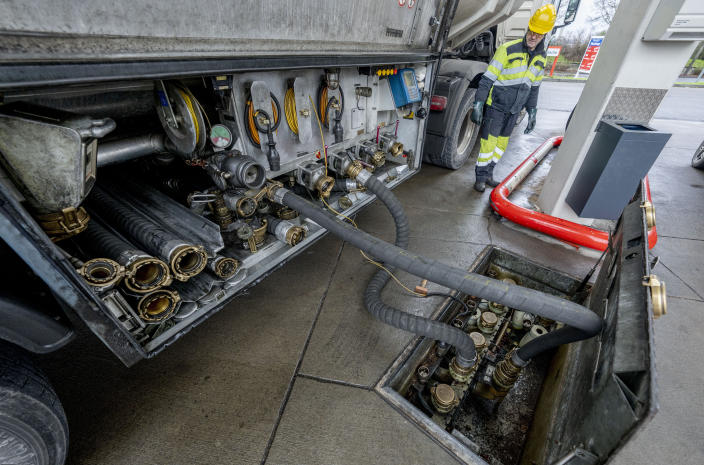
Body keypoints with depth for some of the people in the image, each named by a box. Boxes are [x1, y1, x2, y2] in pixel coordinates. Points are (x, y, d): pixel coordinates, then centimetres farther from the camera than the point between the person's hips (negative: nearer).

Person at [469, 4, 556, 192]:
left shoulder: (540, 57, 6)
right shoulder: (508, 50, -12)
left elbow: (534, 88, 14)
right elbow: (487, 79, -14)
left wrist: (532, 112, 12)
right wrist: (477, 105, -20)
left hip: (513, 109, 6)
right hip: (496, 106, -6)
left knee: (502, 144, 11)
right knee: (488, 142, -7)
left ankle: (488, 174, 24)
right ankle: (480, 177, 8)